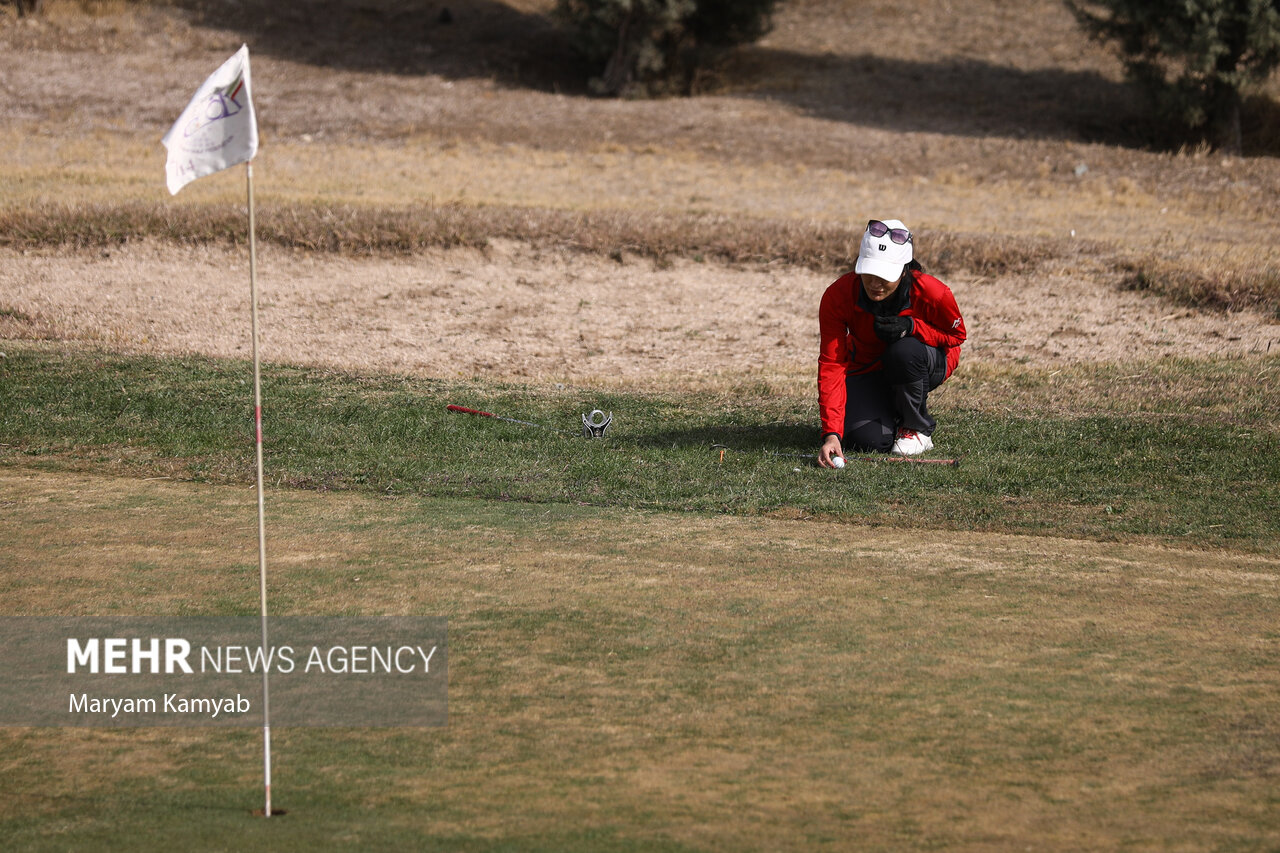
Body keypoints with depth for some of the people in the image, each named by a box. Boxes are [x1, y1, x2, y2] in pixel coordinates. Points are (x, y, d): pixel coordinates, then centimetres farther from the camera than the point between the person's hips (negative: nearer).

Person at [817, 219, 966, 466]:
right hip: (867, 369, 1)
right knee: (868, 440, -23)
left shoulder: (932, 293, -31)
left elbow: (956, 334, -9)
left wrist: (911, 327, -32)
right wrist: (831, 434, -42)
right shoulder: (838, 295, -29)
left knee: (904, 351, -37)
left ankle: (918, 429, -9)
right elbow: (831, 366, -30)